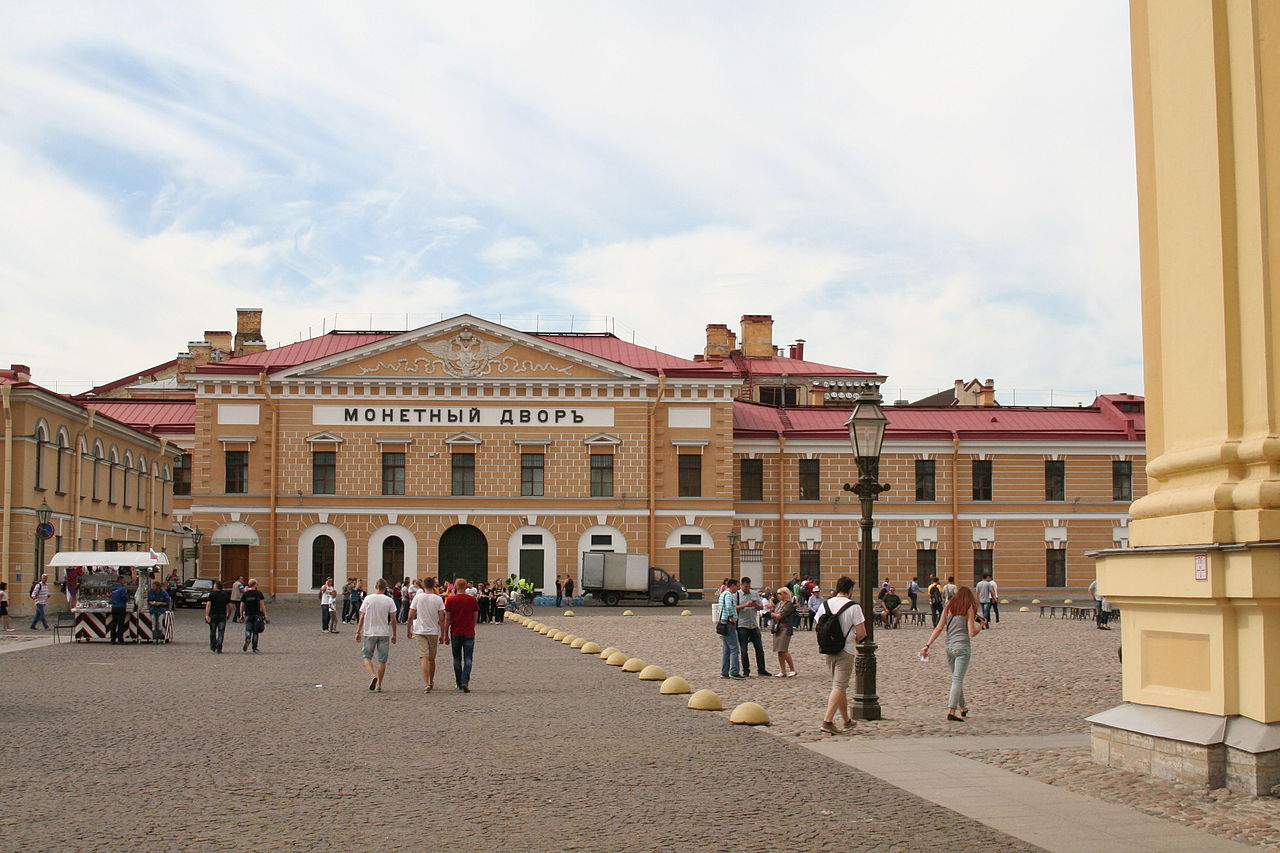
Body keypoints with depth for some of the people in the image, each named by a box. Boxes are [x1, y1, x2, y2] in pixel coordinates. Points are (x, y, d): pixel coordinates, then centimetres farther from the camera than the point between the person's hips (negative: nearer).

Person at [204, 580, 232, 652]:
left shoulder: (212, 594, -3)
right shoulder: (226, 595, 5)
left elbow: (208, 605, -14)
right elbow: (229, 606, 7)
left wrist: (207, 615, -18)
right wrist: (228, 614, 20)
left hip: (213, 615, -1)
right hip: (222, 616, 1)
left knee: (213, 632, 15)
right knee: (221, 633, 0)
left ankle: (213, 647, 25)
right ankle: (218, 649, -9)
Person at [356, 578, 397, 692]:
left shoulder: (368, 599, -3)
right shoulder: (389, 600, -3)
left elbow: (362, 617, -1)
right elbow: (393, 619, -2)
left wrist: (358, 632, 7)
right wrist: (394, 635, 6)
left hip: (369, 633, -1)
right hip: (384, 633, 1)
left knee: (366, 656, 11)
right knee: (382, 660, 7)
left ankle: (373, 675, -13)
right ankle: (379, 685, 8)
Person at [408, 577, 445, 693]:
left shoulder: (418, 597, -4)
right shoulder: (438, 599, -4)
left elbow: (411, 616, -3)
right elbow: (441, 618, -5)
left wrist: (409, 630, 10)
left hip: (420, 631, -1)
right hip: (434, 631, 1)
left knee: (424, 657, -6)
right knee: (432, 659, 15)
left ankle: (426, 684, -18)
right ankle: (431, 682, 30)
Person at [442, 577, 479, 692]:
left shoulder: (450, 600, -4)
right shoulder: (472, 599, -3)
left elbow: (447, 619, -3)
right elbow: (475, 618, 5)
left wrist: (446, 635, 3)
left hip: (455, 634, 0)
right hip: (469, 634, 0)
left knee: (457, 659, 13)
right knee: (468, 659, 0)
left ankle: (459, 683, 18)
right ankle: (465, 682, -15)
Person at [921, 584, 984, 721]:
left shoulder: (948, 608, 9)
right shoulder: (969, 609, -2)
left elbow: (939, 628, 4)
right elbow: (972, 633, -7)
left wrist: (927, 645, 3)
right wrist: (981, 625, 11)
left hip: (949, 647, 5)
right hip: (962, 647, -5)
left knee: (956, 679, 19)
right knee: (957, 680, -8)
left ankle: (962, 708, 30)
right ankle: (951, 711, -17)